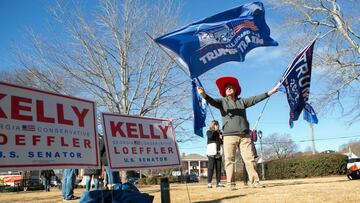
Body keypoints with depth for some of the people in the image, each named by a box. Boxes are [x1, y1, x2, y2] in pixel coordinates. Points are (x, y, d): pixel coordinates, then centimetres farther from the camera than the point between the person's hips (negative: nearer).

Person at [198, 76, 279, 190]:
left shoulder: (242, 101, 17)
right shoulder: (222, 102, 9)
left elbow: (255, 99, 15)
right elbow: (212, 101, -9)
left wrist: (270, 92, 10)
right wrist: (204, 95, -31)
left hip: (244, 136, 2)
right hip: (229, 136, -2)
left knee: (249, 159, 0)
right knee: (229, 160, -4)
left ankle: (255, 181, 3)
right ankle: (231, 184, -2)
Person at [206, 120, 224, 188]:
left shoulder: (219, 132, 20)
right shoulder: (209, 132, 8)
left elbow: (222, 142, 19)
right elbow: (210, 137, -14)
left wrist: (222, 138, 0)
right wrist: (214, 130, -14)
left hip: (219, 152, 4)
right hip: (212, 152, -4)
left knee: (218, 168, 1)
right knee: (211, 167, -8)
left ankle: (218, 182, 2)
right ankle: (209, 183, -9)